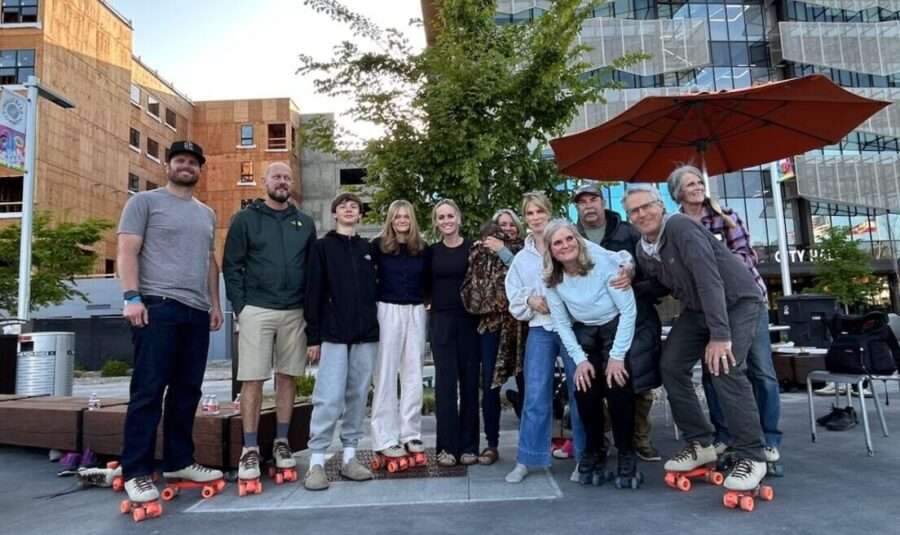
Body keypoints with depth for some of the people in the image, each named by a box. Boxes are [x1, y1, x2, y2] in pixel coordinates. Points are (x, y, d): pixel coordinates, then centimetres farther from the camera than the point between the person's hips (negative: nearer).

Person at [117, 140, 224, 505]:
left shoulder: (206, 214, 21)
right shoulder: (145, 201, 5)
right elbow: (127, 251, -4)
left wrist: (214, 303, 16)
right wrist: (132, 297, -15)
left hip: (197, 312, 6)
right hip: (157, 306, -6)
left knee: (187, 391, 8)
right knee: (148, 391, -5)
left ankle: (178, 461, 19)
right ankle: (136, 472, 3)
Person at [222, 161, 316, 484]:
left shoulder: (305, 223, 12)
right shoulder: (245, 219, 4)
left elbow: (312, 269, 12)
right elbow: (231, 266, 1)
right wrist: (240, 306, -7)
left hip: (294, 312, 3)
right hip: (257, 310, -3)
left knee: (288, 377, 8)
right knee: (252, 380, -2)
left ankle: (281, 442, 19)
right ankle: (250, 450, 8)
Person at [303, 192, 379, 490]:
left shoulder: (368, 249, 15)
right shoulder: (322, 246, 5)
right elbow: (314, 293, 0)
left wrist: (377, 326, 9)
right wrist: (313, 336, -5)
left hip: (366, 334, 4)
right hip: (333, 334, -3)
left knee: (358, 397, 7)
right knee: (329, 398, -7)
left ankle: (349, 456, 17)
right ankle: (317, 461, 3)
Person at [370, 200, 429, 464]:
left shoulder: (423, 248, 9)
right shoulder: (378, 245, -1)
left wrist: (426, 302, 2)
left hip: (416, 313, 4)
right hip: (388, 311, -3)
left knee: (413, 375, 7)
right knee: (386, 375, 0)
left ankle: (411, 433, 18)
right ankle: (386, 438, 8)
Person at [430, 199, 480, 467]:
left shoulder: (473, 248, 1)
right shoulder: (431, 252, 8)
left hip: (469, 320, -1)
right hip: (441, 321, 1)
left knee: (469, 381, 4)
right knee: (445, 382, 1)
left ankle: (469, 445, 14)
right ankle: (447, 446, 8)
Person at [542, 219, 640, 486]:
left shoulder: (603, 262, -21)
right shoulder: (551, 280, -10)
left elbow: (629, 309, -19)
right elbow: (561, 324, -2)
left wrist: (617, 356, -20)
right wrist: (580, 359, -11)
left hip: (616, 328, -3)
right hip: (584, 335, 3)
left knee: (617, 388, -17)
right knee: (584, 392, -10)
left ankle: (627, 454, 4)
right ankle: (593, 452, 12)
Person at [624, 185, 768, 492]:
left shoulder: (681, 227, -26)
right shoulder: (643, 251, -1)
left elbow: (709, 279, -34)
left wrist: (720, 335, -37)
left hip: (737, 301, -8)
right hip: (697, 308, 8)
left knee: (725, 369, -24)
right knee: (671, 366, -1)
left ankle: (751, 457, -9)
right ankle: (700, 444, 12)